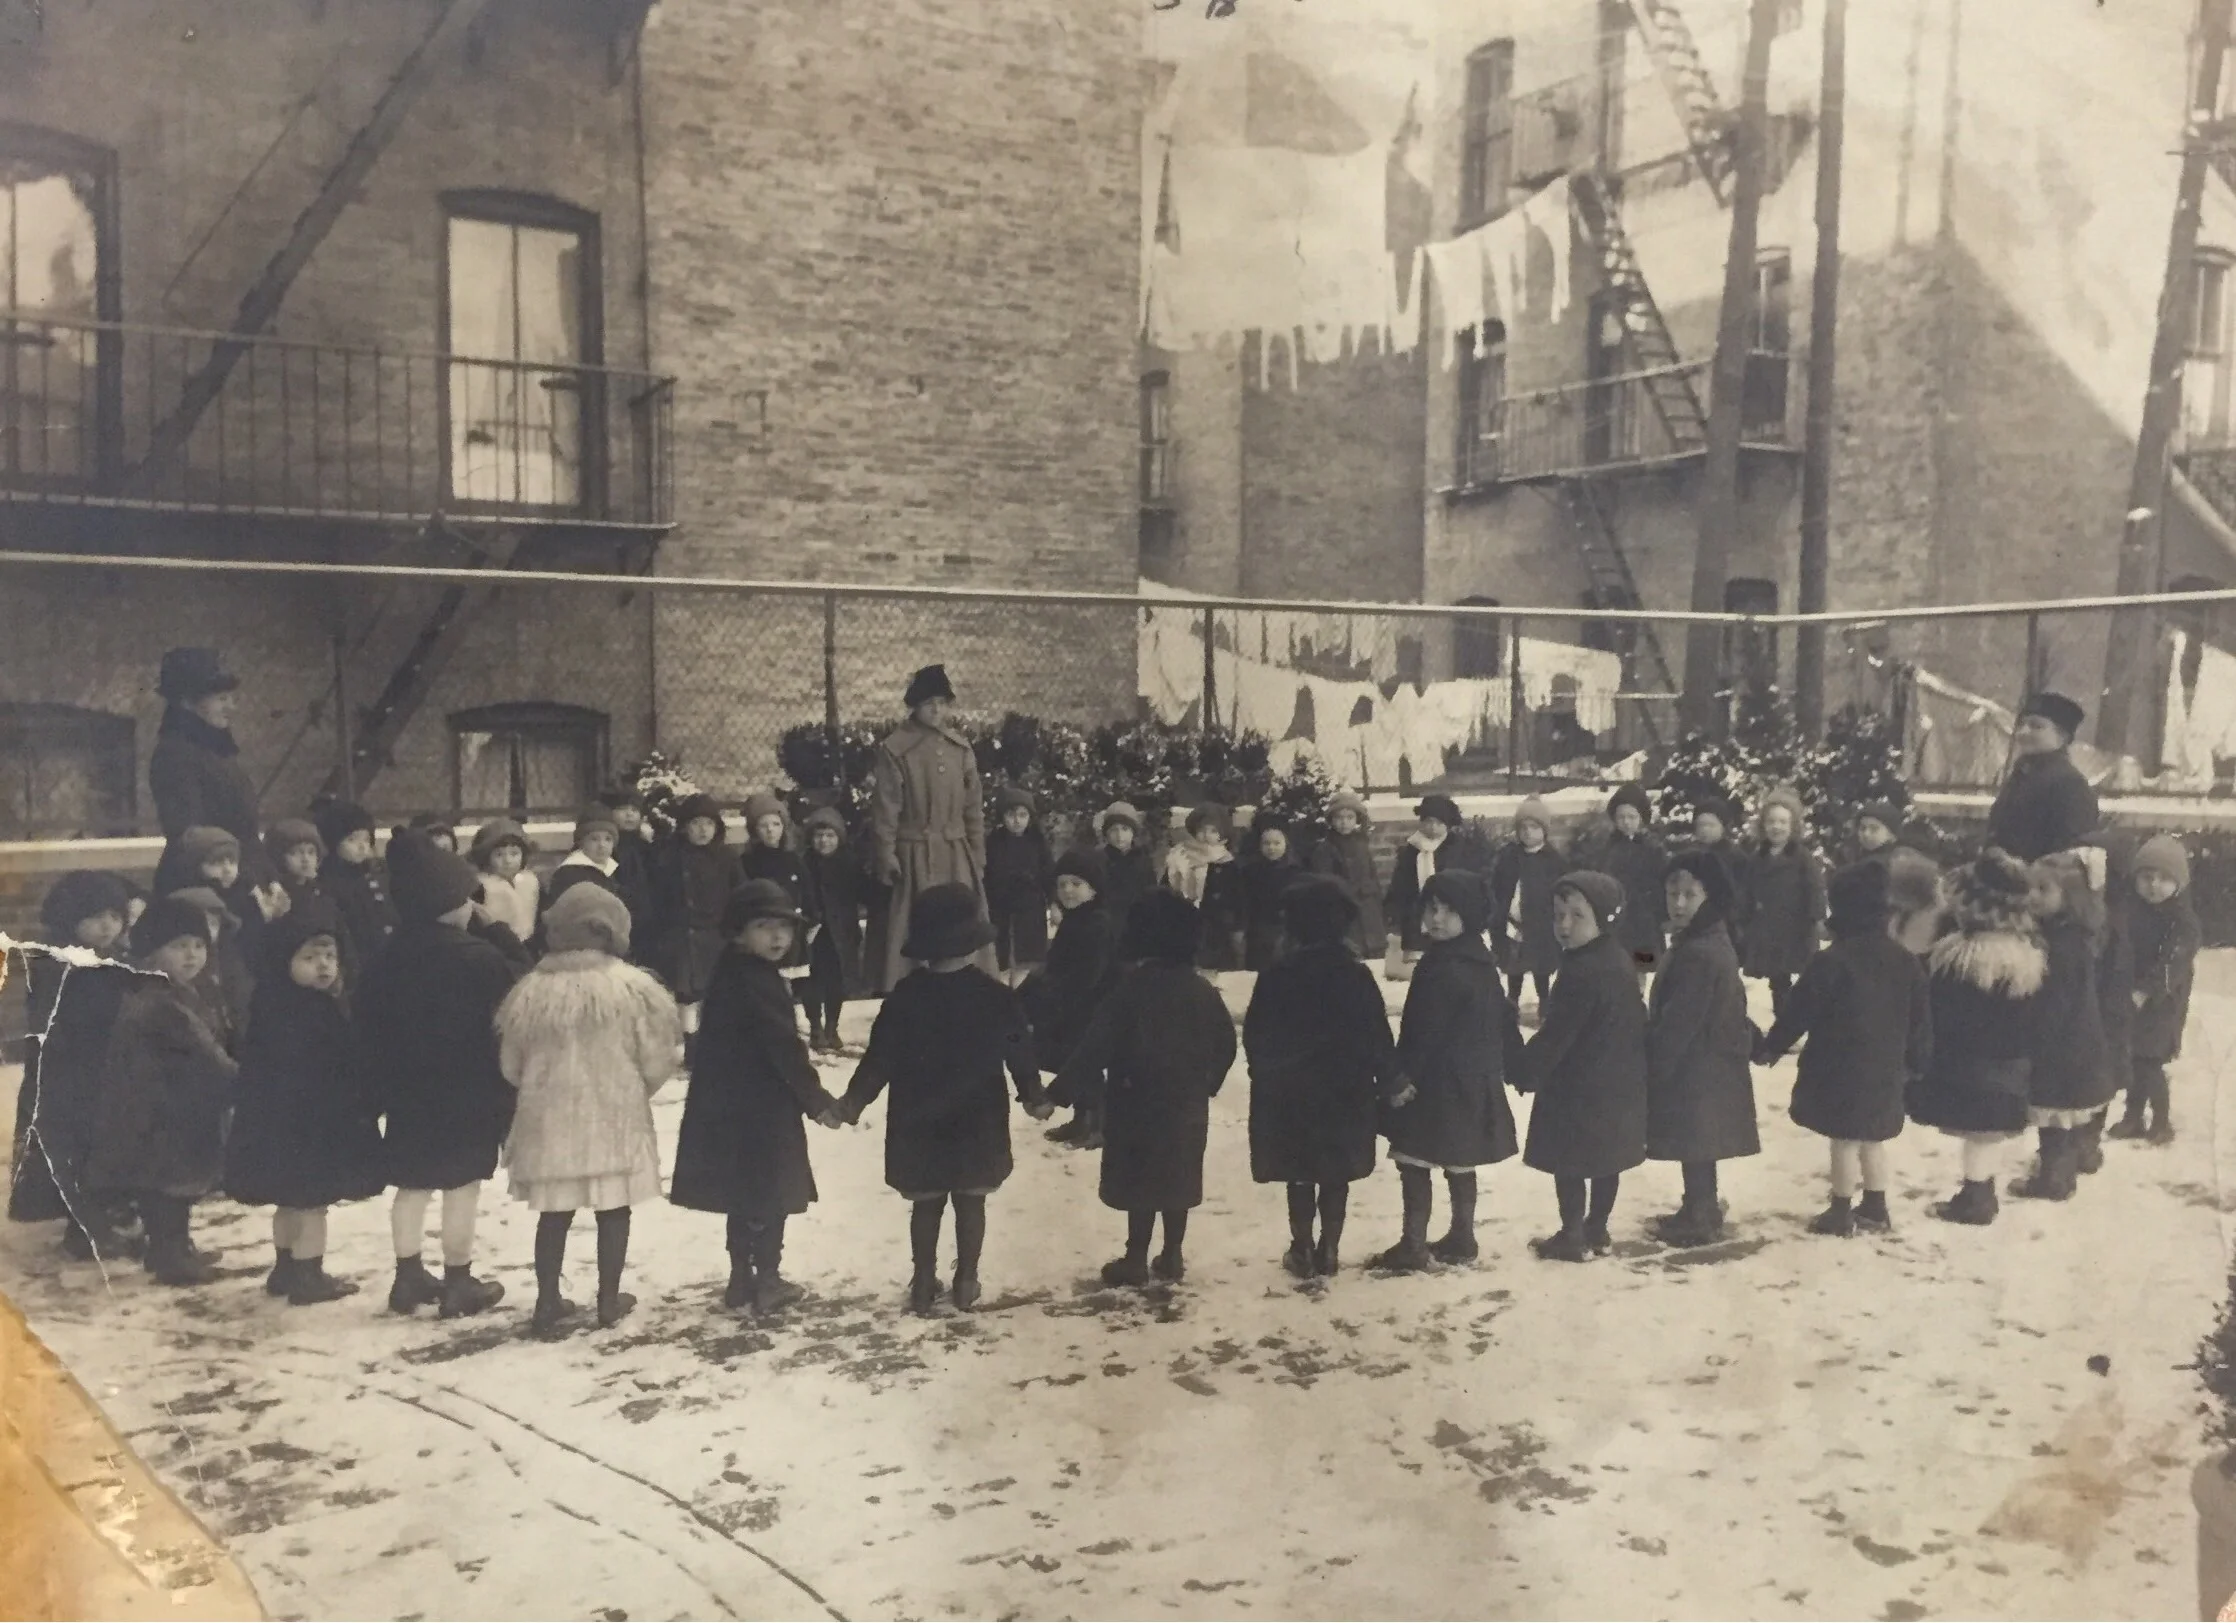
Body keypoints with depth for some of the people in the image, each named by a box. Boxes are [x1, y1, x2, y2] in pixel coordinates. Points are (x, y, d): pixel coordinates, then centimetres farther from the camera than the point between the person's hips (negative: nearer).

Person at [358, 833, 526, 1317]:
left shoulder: (389, 956, 3)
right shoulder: (475, 955, -19)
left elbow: (371, 1026, 8)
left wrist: (384, 1087, 16)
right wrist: (496, 931, -1)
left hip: (407, 1091, 6)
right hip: (467, 1091, -6)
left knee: (414, 1184, 15)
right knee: (463, 1184, 3)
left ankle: (408, 1277, 21)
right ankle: (459, 1283, 9)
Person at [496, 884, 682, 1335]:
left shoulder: (530, 990, -5)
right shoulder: (633, 987, -13)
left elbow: (510, 1066, 5)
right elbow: (657, 1061, -8)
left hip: (549, 1119, 2)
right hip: (615, 1117, -2)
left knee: (554, 1213, 13)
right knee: (613, 1210, 11)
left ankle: (547, 1303, 19)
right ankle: (609, 1301, 21)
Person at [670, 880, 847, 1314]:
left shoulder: (730, 975, 10)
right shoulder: (757, 983, -21)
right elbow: (784, 1048, -21)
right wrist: (817, 1100, -11)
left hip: (729, 1103, 10)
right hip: (760, 1108, -9)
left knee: (746, 1195, 18)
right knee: (771, 1196, 3)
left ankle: (742, 1279, 26)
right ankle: (767, 1282, 10)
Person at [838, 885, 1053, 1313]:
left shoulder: (904, 996, -8)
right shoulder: (995, 996, -9)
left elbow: (880, 1056, -6)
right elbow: (1020, 1052, -4)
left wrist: (855, 1100, 6)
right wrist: (1034, 1097, 11)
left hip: (919, 1125, 1)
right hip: (977, 1124, 0)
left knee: (925, 1205, 11)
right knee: (971, 1203, 11)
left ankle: (924, 1283, 16)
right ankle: (966, 1281, 17)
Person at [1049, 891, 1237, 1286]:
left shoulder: (1132, 991, -16)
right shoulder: (1203, 991, 0)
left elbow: (1095, 1047, -19)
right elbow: (1226, 1042, 9)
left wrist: (1059, 1092, -15)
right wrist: (1208, 1083, 25)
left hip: (1139, 1108, -5)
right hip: (1188, 1107, 5)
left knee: (1140, 1182, 3)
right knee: (1179, 1179, 14)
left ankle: (1136, 1260, 8)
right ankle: (1172, 1257, 20)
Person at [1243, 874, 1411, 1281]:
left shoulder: (1276, 975, -8)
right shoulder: (1355, 974, -10)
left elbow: (1255, 1035, -2)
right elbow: (1376, 1036, -8)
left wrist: (1267, 1077, 14)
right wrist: (1392, 1082, 4)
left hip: (1289, 1094, 0)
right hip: (1345, 1093, 0)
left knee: (1299, 1176, 10)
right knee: (1336, 1176, 10)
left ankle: (1302, 1251, 14)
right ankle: (1328, 1252, 14)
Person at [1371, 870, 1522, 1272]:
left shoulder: (1441, 969, -22)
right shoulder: (1483, 963, 8)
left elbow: (1422, 1033, -21)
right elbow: (1504, 1019, 16)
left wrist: (1399, 1079, -15)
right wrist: (1516, 1067, 25)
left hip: (1436, 1081, -9)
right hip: (1473, 1080, 9)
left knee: (1413, 1161, -1)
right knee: (1459, 1163, 18)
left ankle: (1413, 1247, 2)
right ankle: (1461, 1238, 26)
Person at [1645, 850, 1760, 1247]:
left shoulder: (1699, 953, -25)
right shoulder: (1710, 943, 8)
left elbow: (1679, 1023, -23)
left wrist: (1650, 1065, -16)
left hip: (1696, 1069, -10)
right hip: (1709, 1065, 10)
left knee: (1694, 1146, 2)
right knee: (1698, 1146, 20)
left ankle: (1700, 1219, 12)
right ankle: (1701, 1211, 31)